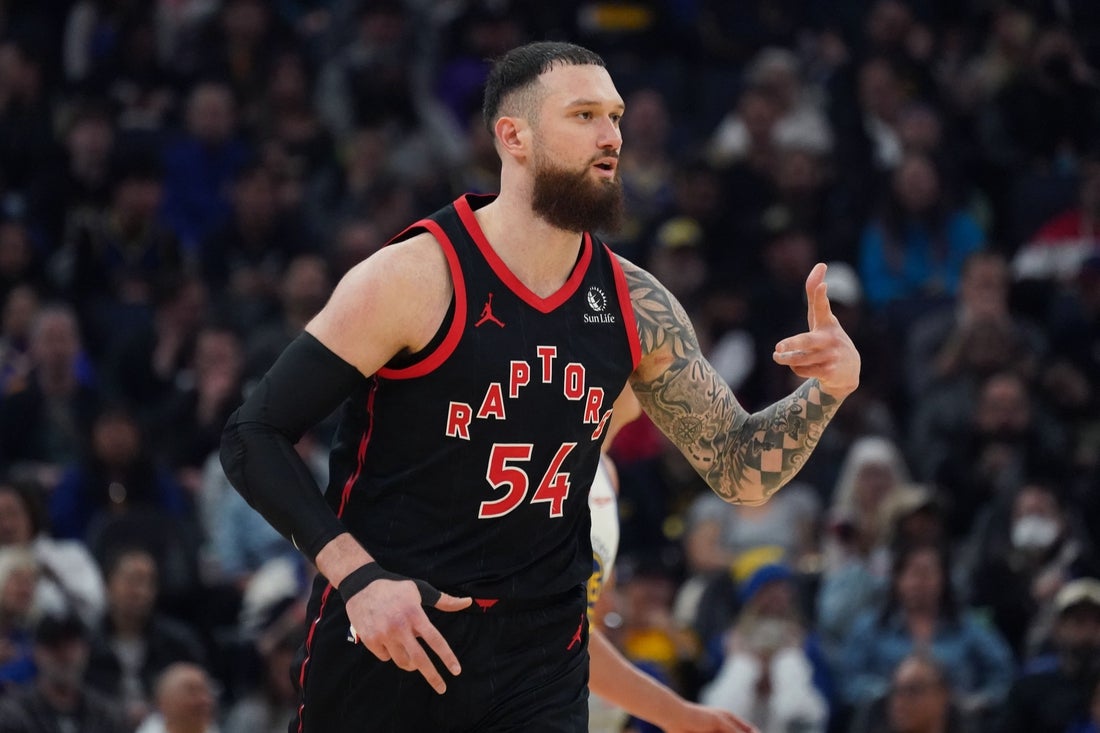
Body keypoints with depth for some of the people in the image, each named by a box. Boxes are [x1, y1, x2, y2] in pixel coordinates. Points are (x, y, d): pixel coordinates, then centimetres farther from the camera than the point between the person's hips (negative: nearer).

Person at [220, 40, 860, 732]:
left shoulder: (635, 306, 3)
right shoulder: (415, 279, -13)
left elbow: (740, 468, 10)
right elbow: (254, 436, -11)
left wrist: (826, 392, -9)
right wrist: (357, 577, -22)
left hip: (540, 660, 4)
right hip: (382, 640, -3)